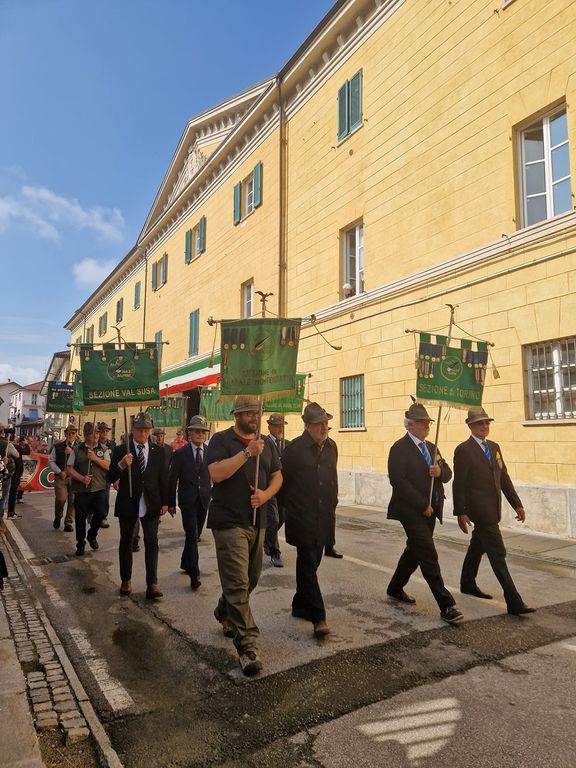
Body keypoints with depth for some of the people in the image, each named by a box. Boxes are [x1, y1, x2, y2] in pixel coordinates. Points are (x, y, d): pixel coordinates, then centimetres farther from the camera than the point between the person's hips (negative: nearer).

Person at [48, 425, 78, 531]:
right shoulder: (58, 446, 6)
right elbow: (51, 460, 8)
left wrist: (72, 453, -21)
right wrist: (59, 472, -3)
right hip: (60, 477, 0)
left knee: (72, 501, 2)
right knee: (61, 499, -11)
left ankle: (68, 523, 19)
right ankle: (57, 517, 19)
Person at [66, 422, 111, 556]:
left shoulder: (103, 449, 7)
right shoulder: (77, 449, 4)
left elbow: (109, 466, -3)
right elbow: (69, 469, 3)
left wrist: (95, 458, -14)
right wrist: (82, 478, -11)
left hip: (99, 489, 1)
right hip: (81, 490, 0)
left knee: (100, 514, -7)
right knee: (80, 518, 5)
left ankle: (92, 535, 23)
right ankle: (80, 544, 25)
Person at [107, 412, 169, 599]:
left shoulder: (158, 451, 2)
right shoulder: (121, 450, -4)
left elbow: (163, 478, 7)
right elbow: (110, 478, -7)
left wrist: (165, 502, 5)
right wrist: (121, 465, -27)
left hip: (151, 504, 1)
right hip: (128, 504, 0)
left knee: (152, 542, -5)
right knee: (126, 542, 13)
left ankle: (152, 584, -4)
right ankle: (126, 580, 28)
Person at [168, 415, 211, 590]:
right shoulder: (180, 453, -3)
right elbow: (172, 479, 0)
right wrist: (171, 503, 0)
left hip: (204, 500, 3)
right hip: (187, 500, -3)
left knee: (195, 535, 16)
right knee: (192, 535, -8)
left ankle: (185, 562, 37)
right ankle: (194, 574, -5)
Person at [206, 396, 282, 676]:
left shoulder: (265, 443, 12)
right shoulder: (222, 440, -7)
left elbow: (277, 475, 14)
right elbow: (216, 474, -21)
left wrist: (266, 494, -6)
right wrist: (247, 453, -26)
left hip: (257, 520, 7)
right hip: (229, 522, -7)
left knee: (251, 578, 20)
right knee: (238, 583, -9)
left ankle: (224, 614, 45)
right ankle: (246, 645, -2)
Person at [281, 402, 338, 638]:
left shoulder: (331, 447, 8)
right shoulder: (294, 449, -12)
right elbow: (282, 482, -5)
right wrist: (291, 508, 1)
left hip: (324, 519, 6)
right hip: (302, 519, -6)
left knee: (310, 564, 16)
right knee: (308, 565, -3)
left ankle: (300, 606, 31)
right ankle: (318, 617, 1)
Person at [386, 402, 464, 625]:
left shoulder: (430, 447, 14)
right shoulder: (400, 448, -12)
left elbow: (447, 473, 12)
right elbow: (398, 480, -20)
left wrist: (440, 471, -12)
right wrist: (422, 505, -18)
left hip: (430, 511, 8)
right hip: (412, 511, -8)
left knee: (414, 552, 18)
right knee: (428, 556, -8)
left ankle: (395, 589, 35)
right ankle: (446, 605, -3)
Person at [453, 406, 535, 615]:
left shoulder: (494, 447, 11)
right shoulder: (463, 450, -12)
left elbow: (504, 477, 13)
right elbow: (459, 484, -13)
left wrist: (517, 504, 9)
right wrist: (460, 513, -13)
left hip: (492, 508, 8)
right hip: (480, 509, -8)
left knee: (477, 547, 20)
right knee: (497, 553, -7)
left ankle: (467, 584, 36)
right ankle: (514, 602, -3)